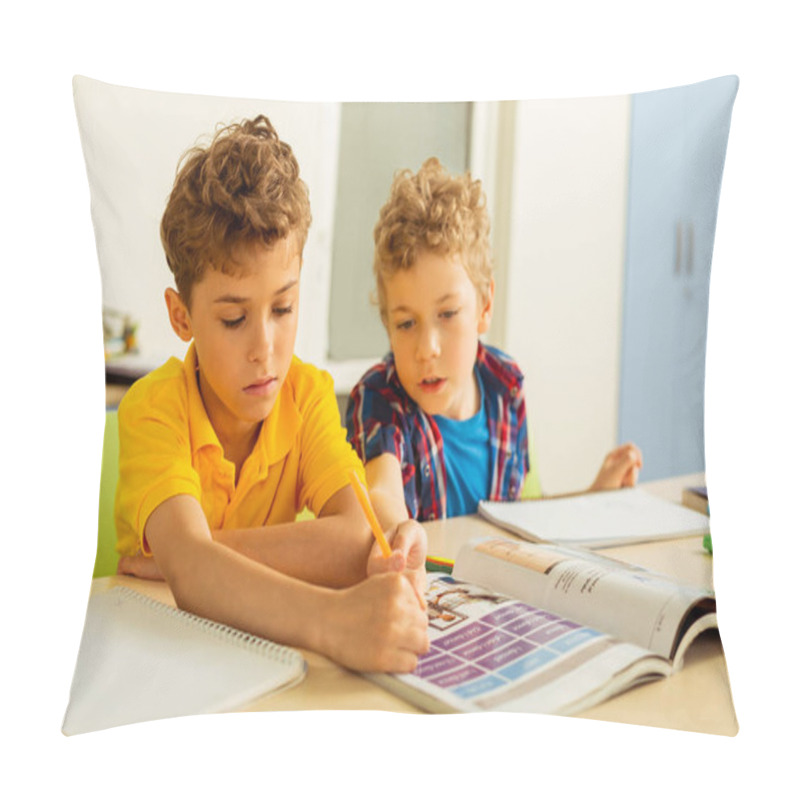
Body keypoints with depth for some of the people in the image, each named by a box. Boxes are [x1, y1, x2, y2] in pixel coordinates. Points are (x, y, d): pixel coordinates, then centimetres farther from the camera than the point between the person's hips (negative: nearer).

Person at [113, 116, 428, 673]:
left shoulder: (307, 392, -6)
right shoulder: (153, 408, -16)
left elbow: (356, 538, -19)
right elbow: (189, 569, -32)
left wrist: (200, 553, -27)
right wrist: (332, 619, -48)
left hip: (268, 639, 4)